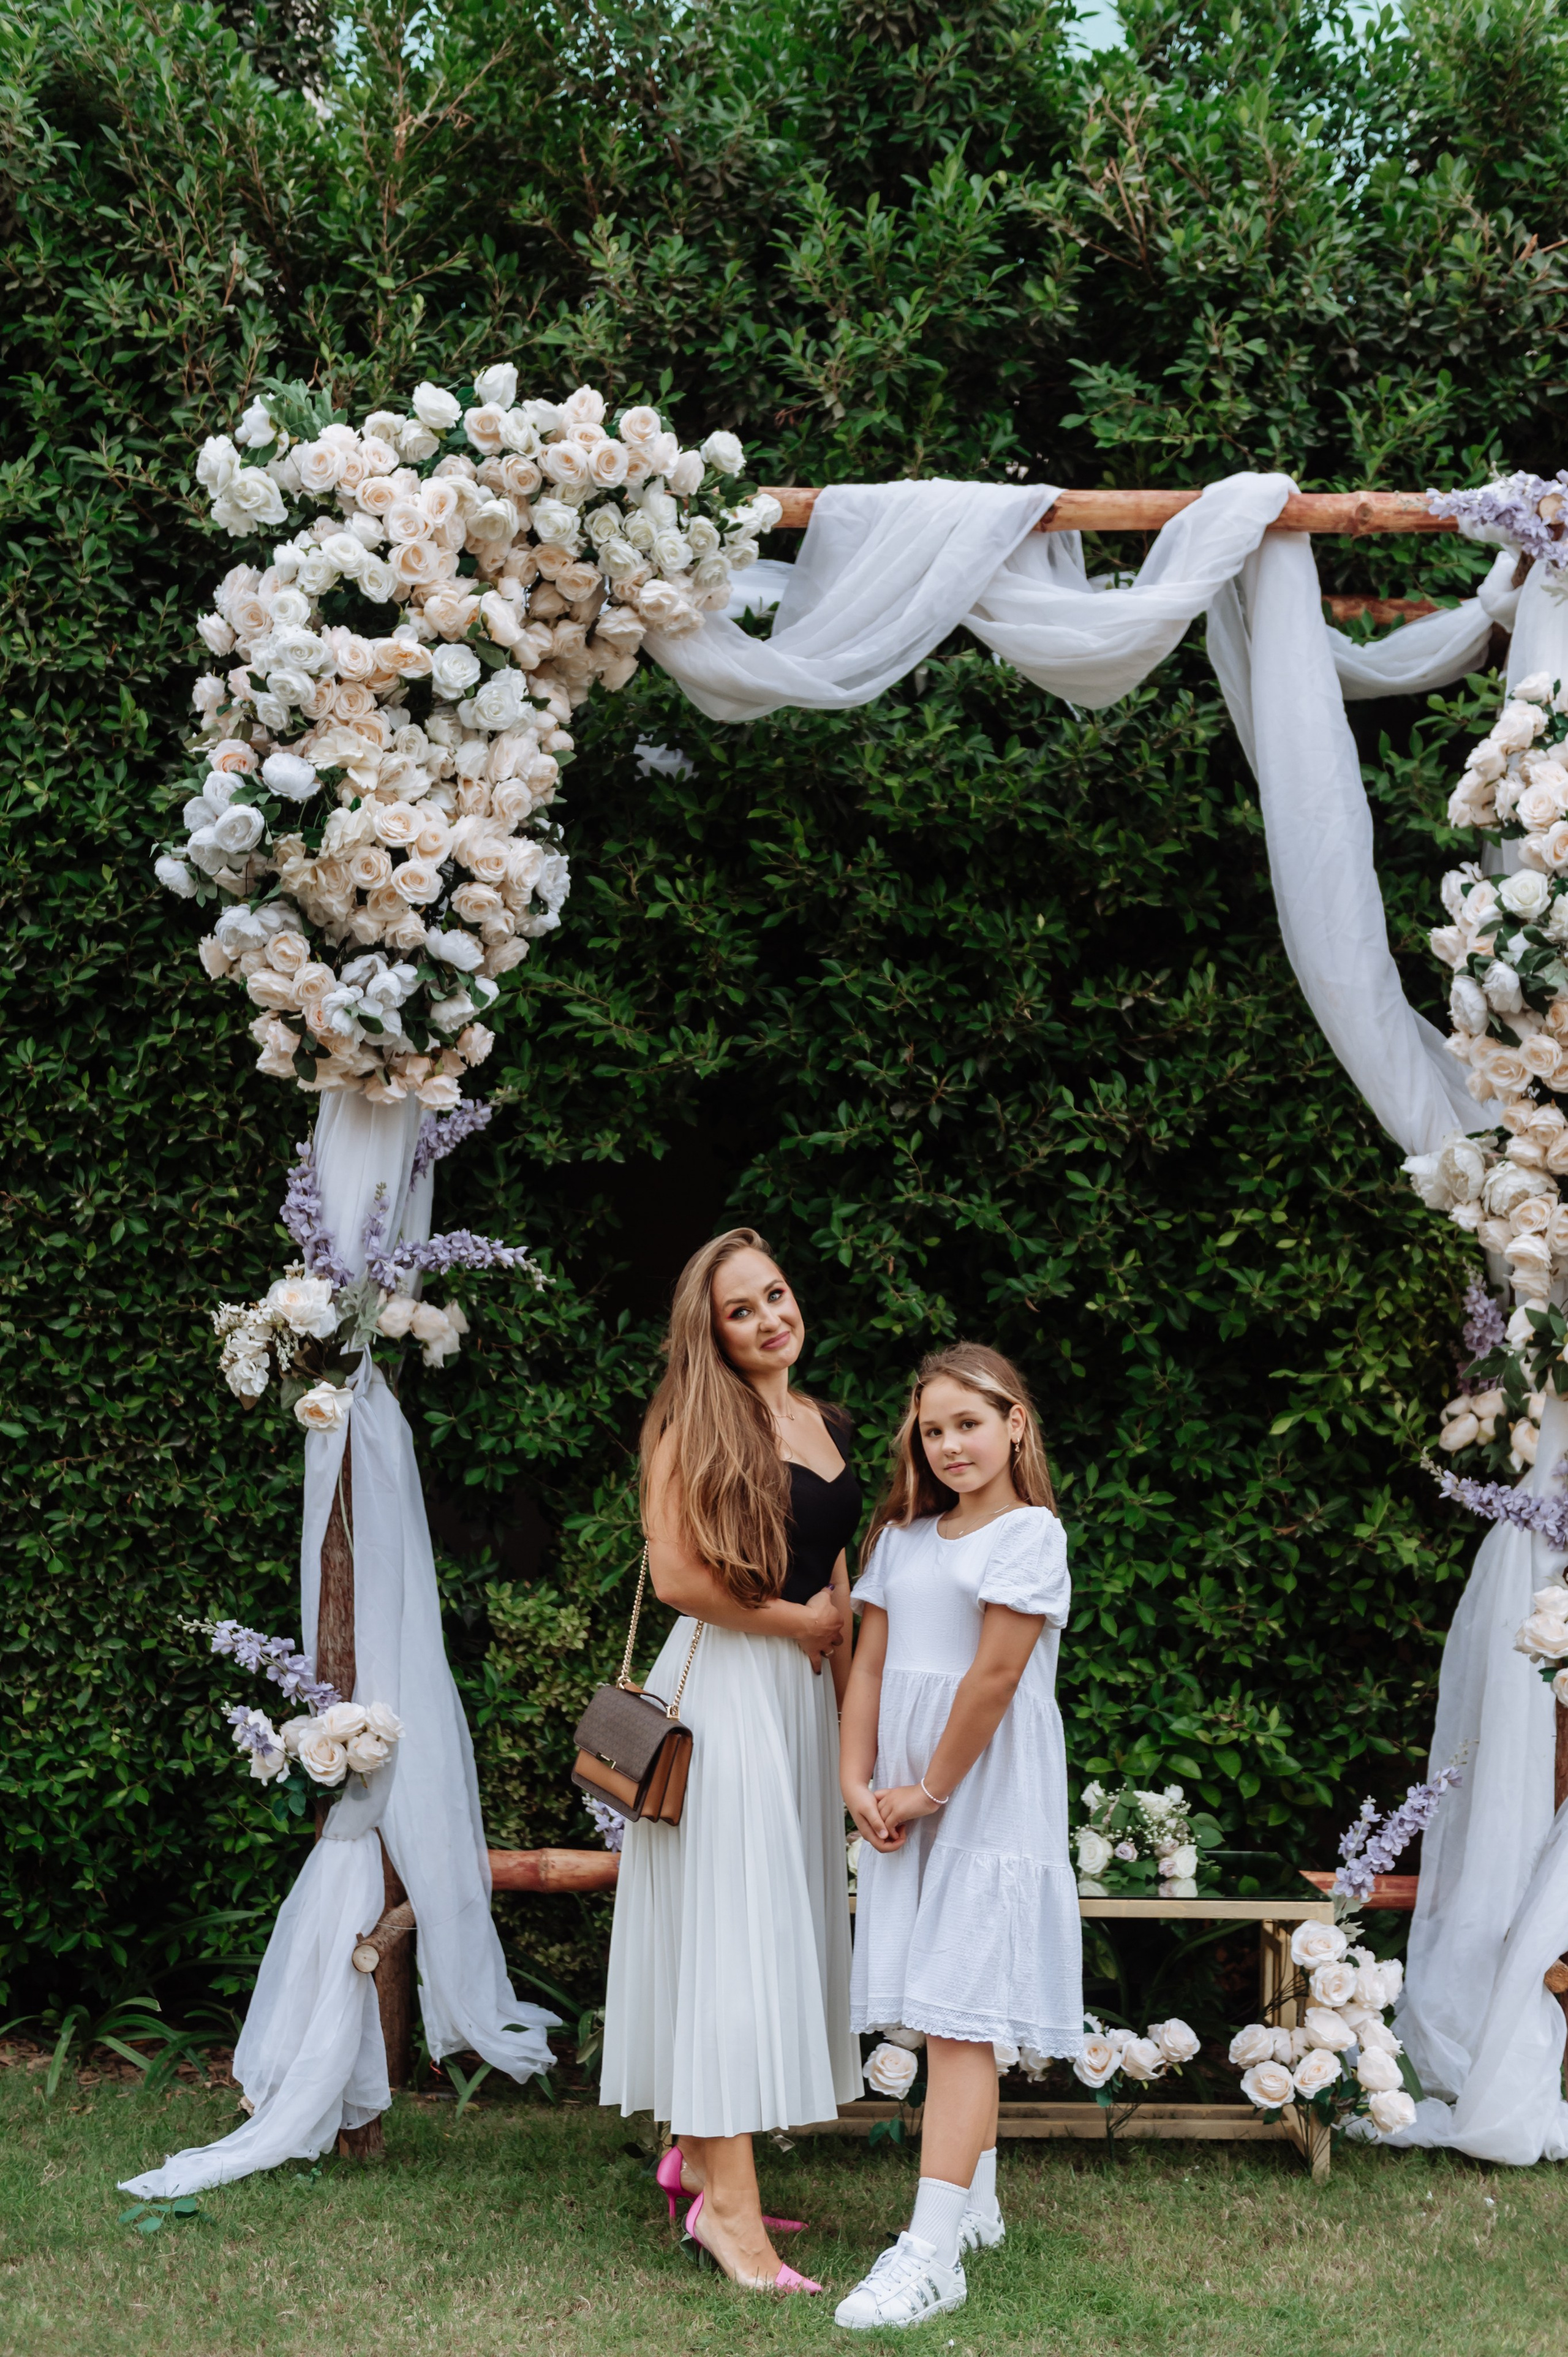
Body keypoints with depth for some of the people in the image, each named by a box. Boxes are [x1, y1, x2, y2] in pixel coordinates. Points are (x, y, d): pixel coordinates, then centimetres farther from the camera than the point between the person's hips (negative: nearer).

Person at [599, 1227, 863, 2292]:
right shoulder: (695, 1425, -8)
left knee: (787, 1920, 9)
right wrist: (799, 1621, -6)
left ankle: (698, 2146, 21)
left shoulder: (829, 1426, 13)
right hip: (724, 1685, -7)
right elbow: (676, 1575, -15)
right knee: (734, 1925, -7)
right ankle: (727, 2200, -5)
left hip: (805, 1693, 7)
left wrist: (854, 1720, 13)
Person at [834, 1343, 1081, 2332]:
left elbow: (995, 1674, -14)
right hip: (909, 1804, 7)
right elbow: (870, 1665, 10)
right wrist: (859, 1782, -1)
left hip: (988, 1801, -7)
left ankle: (932, 2254, -14)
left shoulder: (1030, 1534, -8)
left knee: (959, 2017, -11)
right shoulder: (903, 1536, 13)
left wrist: (931, 1790, -10)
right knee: (949, 2018, 15)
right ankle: (976, 2203, 29)